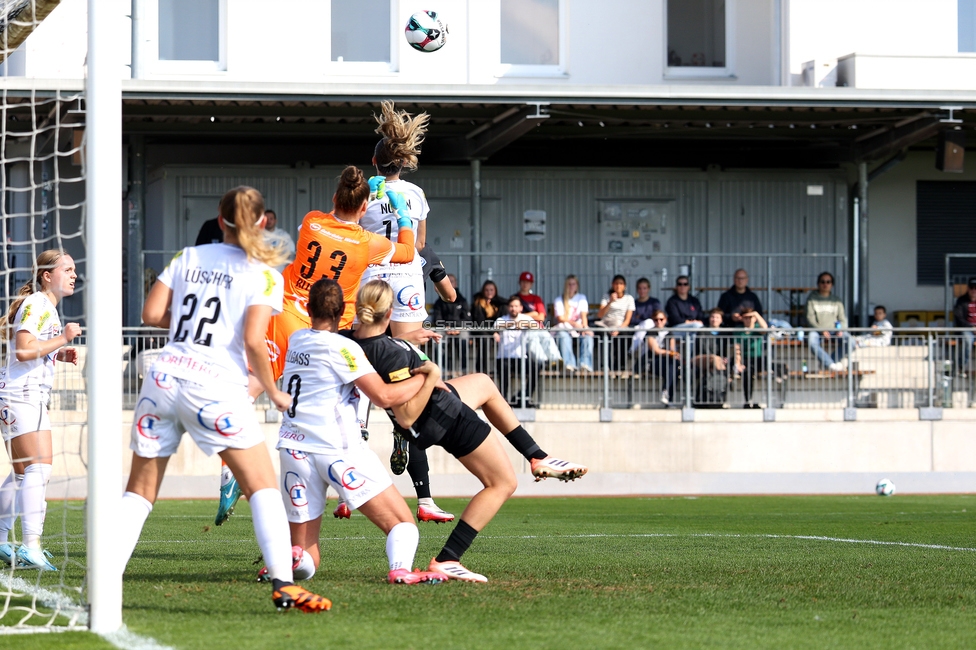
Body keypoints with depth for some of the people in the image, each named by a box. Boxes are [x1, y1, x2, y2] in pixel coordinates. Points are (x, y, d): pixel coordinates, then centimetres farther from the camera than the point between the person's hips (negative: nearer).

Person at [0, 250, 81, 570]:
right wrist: (63, 339, -17)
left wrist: (59, 355, 13)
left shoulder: (48, 308, 21)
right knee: (39, 467, -20)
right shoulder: (36, 304, -11)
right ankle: (31, 546, -28)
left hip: (30, 397, 11)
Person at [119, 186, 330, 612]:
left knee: (141, 488, 12)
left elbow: (151, 314, 10)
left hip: (164, 377, 4)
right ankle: (283, 583, -13)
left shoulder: (188, 257, 13)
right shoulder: (264, 274, 0)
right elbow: (253, 342, -10)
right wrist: (273, 393, 4)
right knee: (263, 484, 0)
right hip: (215, 386, -4)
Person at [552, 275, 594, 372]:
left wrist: (585, 327, -20)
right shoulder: (559, 300, 12)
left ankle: (585, 364, -47)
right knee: (564, 336, -38)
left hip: (579, 327, 2)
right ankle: (569, 364, -53)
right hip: (564, 328, -2)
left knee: (588, 335, -33)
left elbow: (583, 315, 2)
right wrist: (573, 323, -21)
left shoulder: (581, 298, 17)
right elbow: (561, 318, -2)